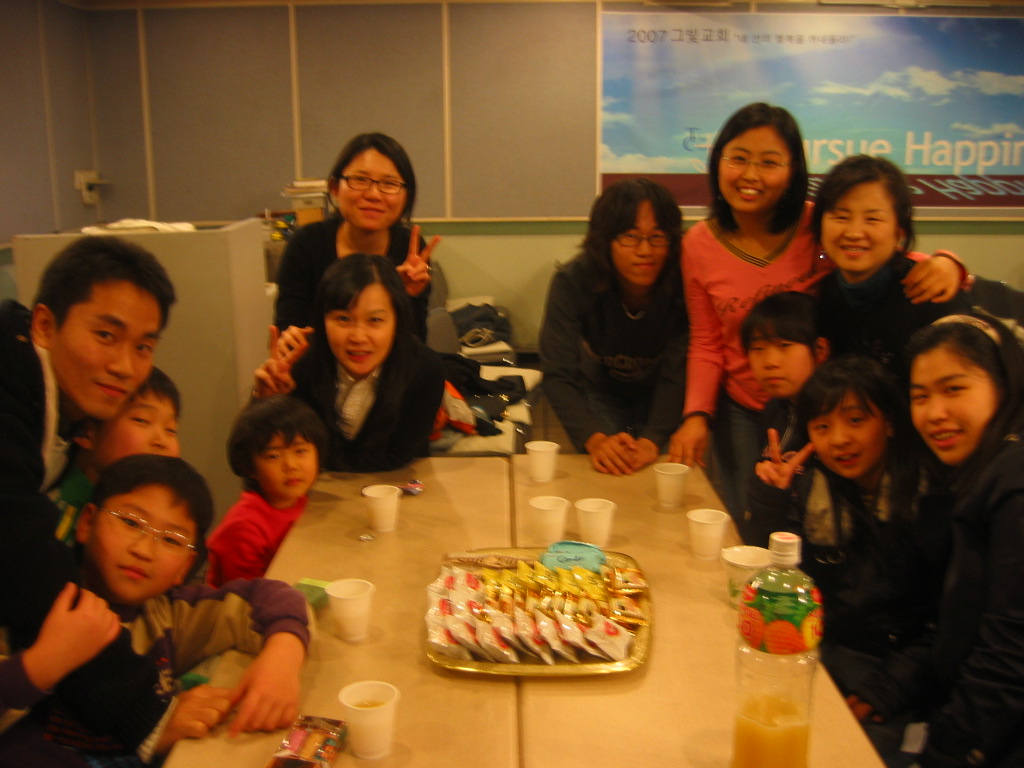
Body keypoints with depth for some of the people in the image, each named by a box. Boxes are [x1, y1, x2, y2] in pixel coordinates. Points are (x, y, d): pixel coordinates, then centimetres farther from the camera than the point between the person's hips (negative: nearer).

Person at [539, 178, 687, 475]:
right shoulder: (572, 282, -29)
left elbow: (675, 375, -28)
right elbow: (558, 375, -31)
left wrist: (652, 440, -43)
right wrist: (595, 440, -45)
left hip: (659, 401, 0)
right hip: (599, 393, 0)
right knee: (607, 465, -14)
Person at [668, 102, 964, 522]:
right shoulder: (699, 245, -5)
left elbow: (898, 266, -7)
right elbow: (706, 345, 4)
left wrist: (943, 264, -30)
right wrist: (696, 415, -8)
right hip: (743, 416, 2)